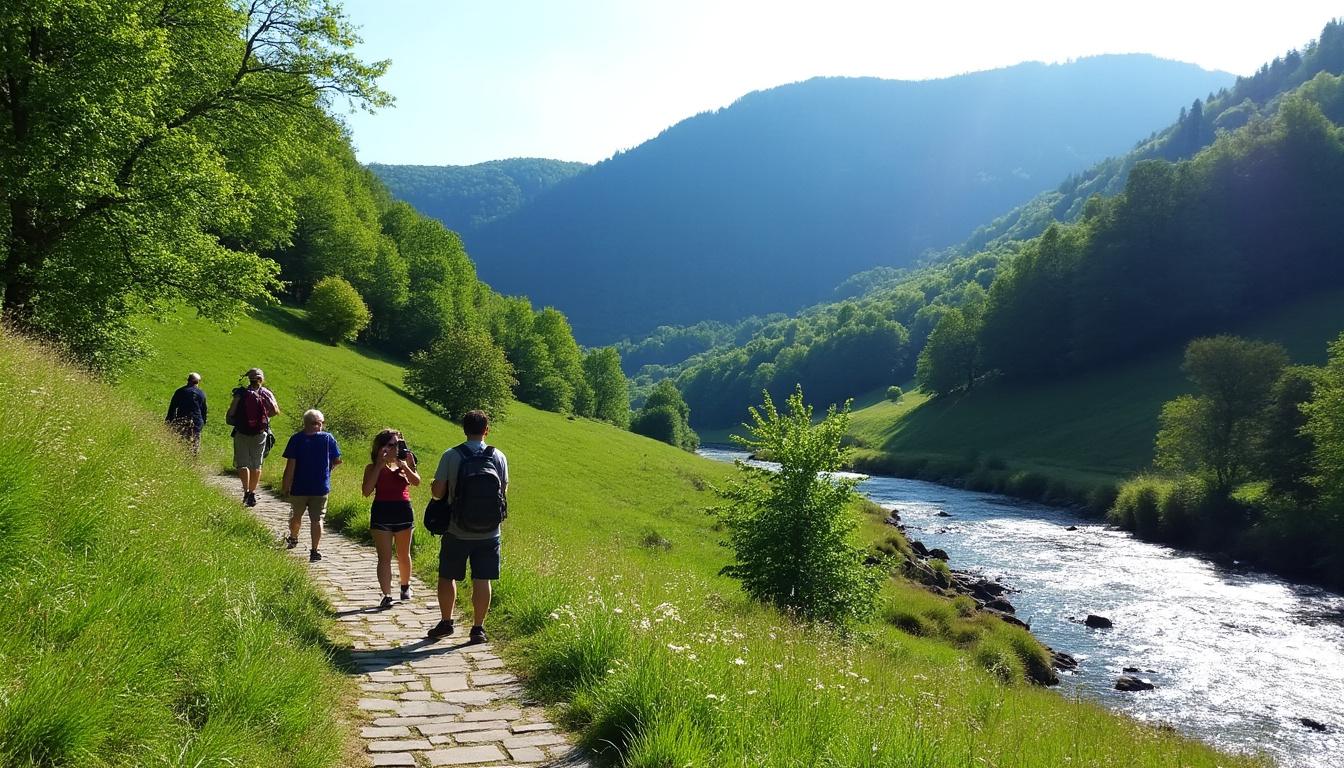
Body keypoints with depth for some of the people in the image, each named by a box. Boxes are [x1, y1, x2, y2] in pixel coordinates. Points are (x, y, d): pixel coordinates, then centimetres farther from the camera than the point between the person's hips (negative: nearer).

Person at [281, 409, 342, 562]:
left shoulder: (296, 439, -9)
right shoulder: (328, 438, -6)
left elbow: (290, 465, -11)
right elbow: (337, 461, -1)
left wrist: (285, 485, -2)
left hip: (299, 487, 0)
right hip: (321, 488, 0)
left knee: (296, 516, 22)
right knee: (317, 519, 3)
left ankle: (293, 539, 45)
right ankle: (314, 551, -2)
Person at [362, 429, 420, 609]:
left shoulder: (404, 463, 9)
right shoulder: (373, 468, 3)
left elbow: (416, 482, -7)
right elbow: (367, 491, -12)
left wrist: (403, 464, -15)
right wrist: (380, 465, -13)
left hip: (403, 511, 2)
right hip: (381, 512, -2)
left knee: (403, 555, 14)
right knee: (384, 557, -6)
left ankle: (405, 586, 33)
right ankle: (387, 595, -8)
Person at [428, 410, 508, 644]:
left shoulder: (451, 456, -9)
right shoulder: (498, 457, -2)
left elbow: (437, 491, -9)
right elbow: (504, 491, 5)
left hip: (457, 531, -1)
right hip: (489, 534, 1)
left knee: (447, 577, 16)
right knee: (482, 580, 8)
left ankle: (446, 622, 25)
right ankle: (478, 628, 12)